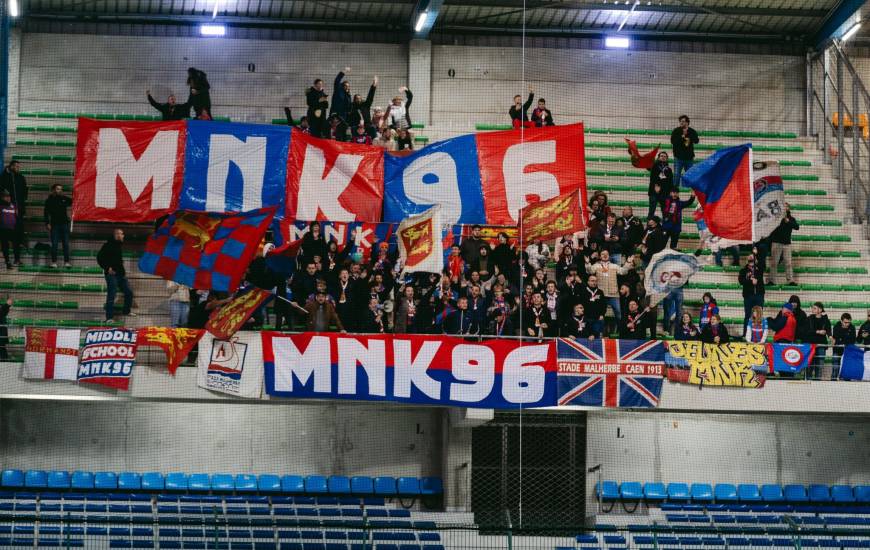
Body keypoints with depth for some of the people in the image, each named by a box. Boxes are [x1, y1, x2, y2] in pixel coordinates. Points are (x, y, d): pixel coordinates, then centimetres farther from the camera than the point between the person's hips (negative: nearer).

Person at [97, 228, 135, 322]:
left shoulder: (120, 245, 15)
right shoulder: (108, 245, -11)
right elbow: (100, 257, -14)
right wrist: (107, 268, -17)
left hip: (121, 273, 8)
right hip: (112, 274, -8)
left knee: (129, 293, 14)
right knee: (111, 295, -8)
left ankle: (126, 311, 32)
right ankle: (109, 317, -5)